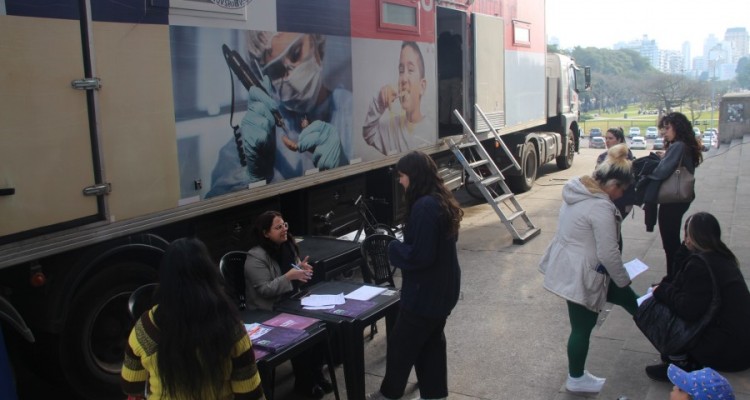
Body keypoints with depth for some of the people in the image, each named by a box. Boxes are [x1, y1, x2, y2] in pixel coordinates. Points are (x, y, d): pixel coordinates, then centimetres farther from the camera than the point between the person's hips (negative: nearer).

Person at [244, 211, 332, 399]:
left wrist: (302, 269, -5)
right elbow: (264, 290, -23)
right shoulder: (256, 257, -18)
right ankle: (303, 382, -2)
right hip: (269, 313, -7)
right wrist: (289, 276, -30)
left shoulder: (287, 246, 5)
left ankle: (316, 373, 4)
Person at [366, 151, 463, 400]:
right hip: (441, 287, 9)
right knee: (432, 342, 18)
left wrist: (393, 249, -11)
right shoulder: (441, 201, 6)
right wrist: (400, 245, 6)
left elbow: (420, 255, -27)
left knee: (400, 343, 9)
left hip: (426, 291, -9)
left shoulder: (424, 207, -26)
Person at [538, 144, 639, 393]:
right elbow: (608, 253, -23)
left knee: (624, 297, 22)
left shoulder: (577, 192, 3)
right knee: (582, 328, 11)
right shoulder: (601, 207, -26)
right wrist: (624, 280, -5)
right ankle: (576, 380, 28)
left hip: (567, 267, 9)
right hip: (580, 276, -9)